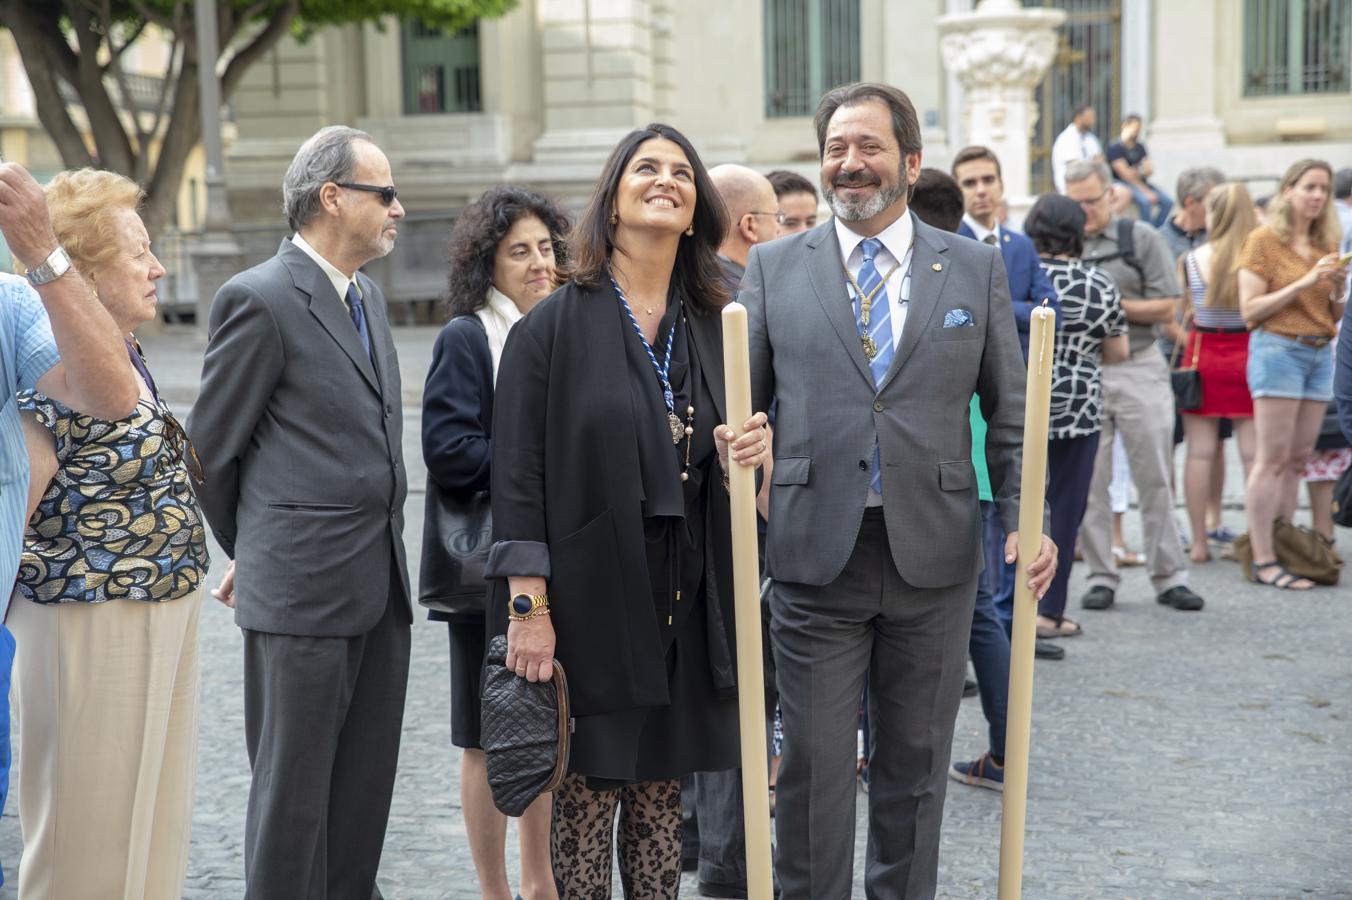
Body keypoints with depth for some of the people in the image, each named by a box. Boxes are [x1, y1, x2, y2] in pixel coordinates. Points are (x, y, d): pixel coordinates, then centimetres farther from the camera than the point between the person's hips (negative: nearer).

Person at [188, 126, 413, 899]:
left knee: (365, 791, 14)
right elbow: (211, 450, -5)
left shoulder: (367, 296, 14)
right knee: (295, 793, 2)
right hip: (303, 592, -8)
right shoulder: (260, 299, -11)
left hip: (382, 588, 8)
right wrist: (252, 554, 7)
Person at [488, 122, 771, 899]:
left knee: (661, 796, 11)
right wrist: (528, 607, -14)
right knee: (584, 801, 2)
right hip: (589, 596, -4)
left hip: (684, 601, 4)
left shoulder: (715, 328, 10)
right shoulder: (554, 326, -5)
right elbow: (519, 475, -8)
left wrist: (741, 458, -6)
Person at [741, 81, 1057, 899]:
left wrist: (1025, 519, -4)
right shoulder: (774, 267, 5)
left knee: (916, 763, 12)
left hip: (933, 556, 1)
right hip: (815, 554, -1)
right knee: (813, 764, 5)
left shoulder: (976, 267, 6)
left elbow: (1010, 410, 7)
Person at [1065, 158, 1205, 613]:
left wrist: (1116, 305, -12)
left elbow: (1165, 306, 0)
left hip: (1138, 369, -1)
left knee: (1155, 478, 1)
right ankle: (1100, 578, 11)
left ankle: (1169, 576, 8)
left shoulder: (1141, 238, 5)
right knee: (1087, 481, 2)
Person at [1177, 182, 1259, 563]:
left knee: (1200, 452, 6)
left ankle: (1199, 542, 9)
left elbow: (1176, 313, 0)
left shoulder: (1191, 260, -5)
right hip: (1249, 354, -1)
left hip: (1203, 353, 1)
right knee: (1253, 453, 3)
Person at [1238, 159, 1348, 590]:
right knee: (1273, 459, -8)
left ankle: (1285, 546, 9)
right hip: (1278, 348, -6)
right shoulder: (1264, 240, -3)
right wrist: (1303, 283, -15)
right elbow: (1250, 309, -10)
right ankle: (1263, 561, -8)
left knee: (1298, 458, 5)